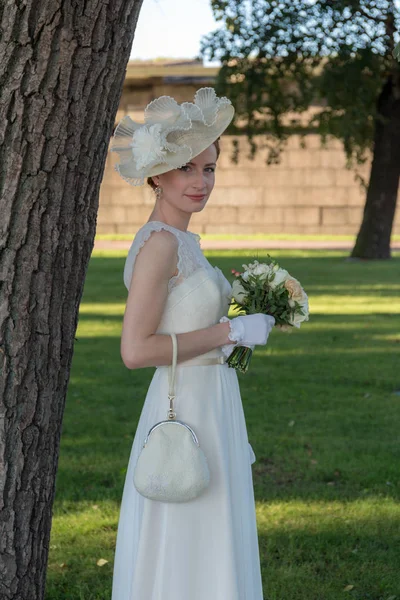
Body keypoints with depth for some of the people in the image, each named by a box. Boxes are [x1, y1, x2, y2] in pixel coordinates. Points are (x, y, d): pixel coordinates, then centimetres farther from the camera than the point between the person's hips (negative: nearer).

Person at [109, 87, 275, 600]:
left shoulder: (181, 241, 12)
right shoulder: (160, 243, -17)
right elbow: (136, 350, -23)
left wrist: (246, 316, 11)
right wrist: (230, 331, -17)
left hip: (211, 411, 10)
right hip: (185, 413, -10)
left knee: (205, 554, 16)